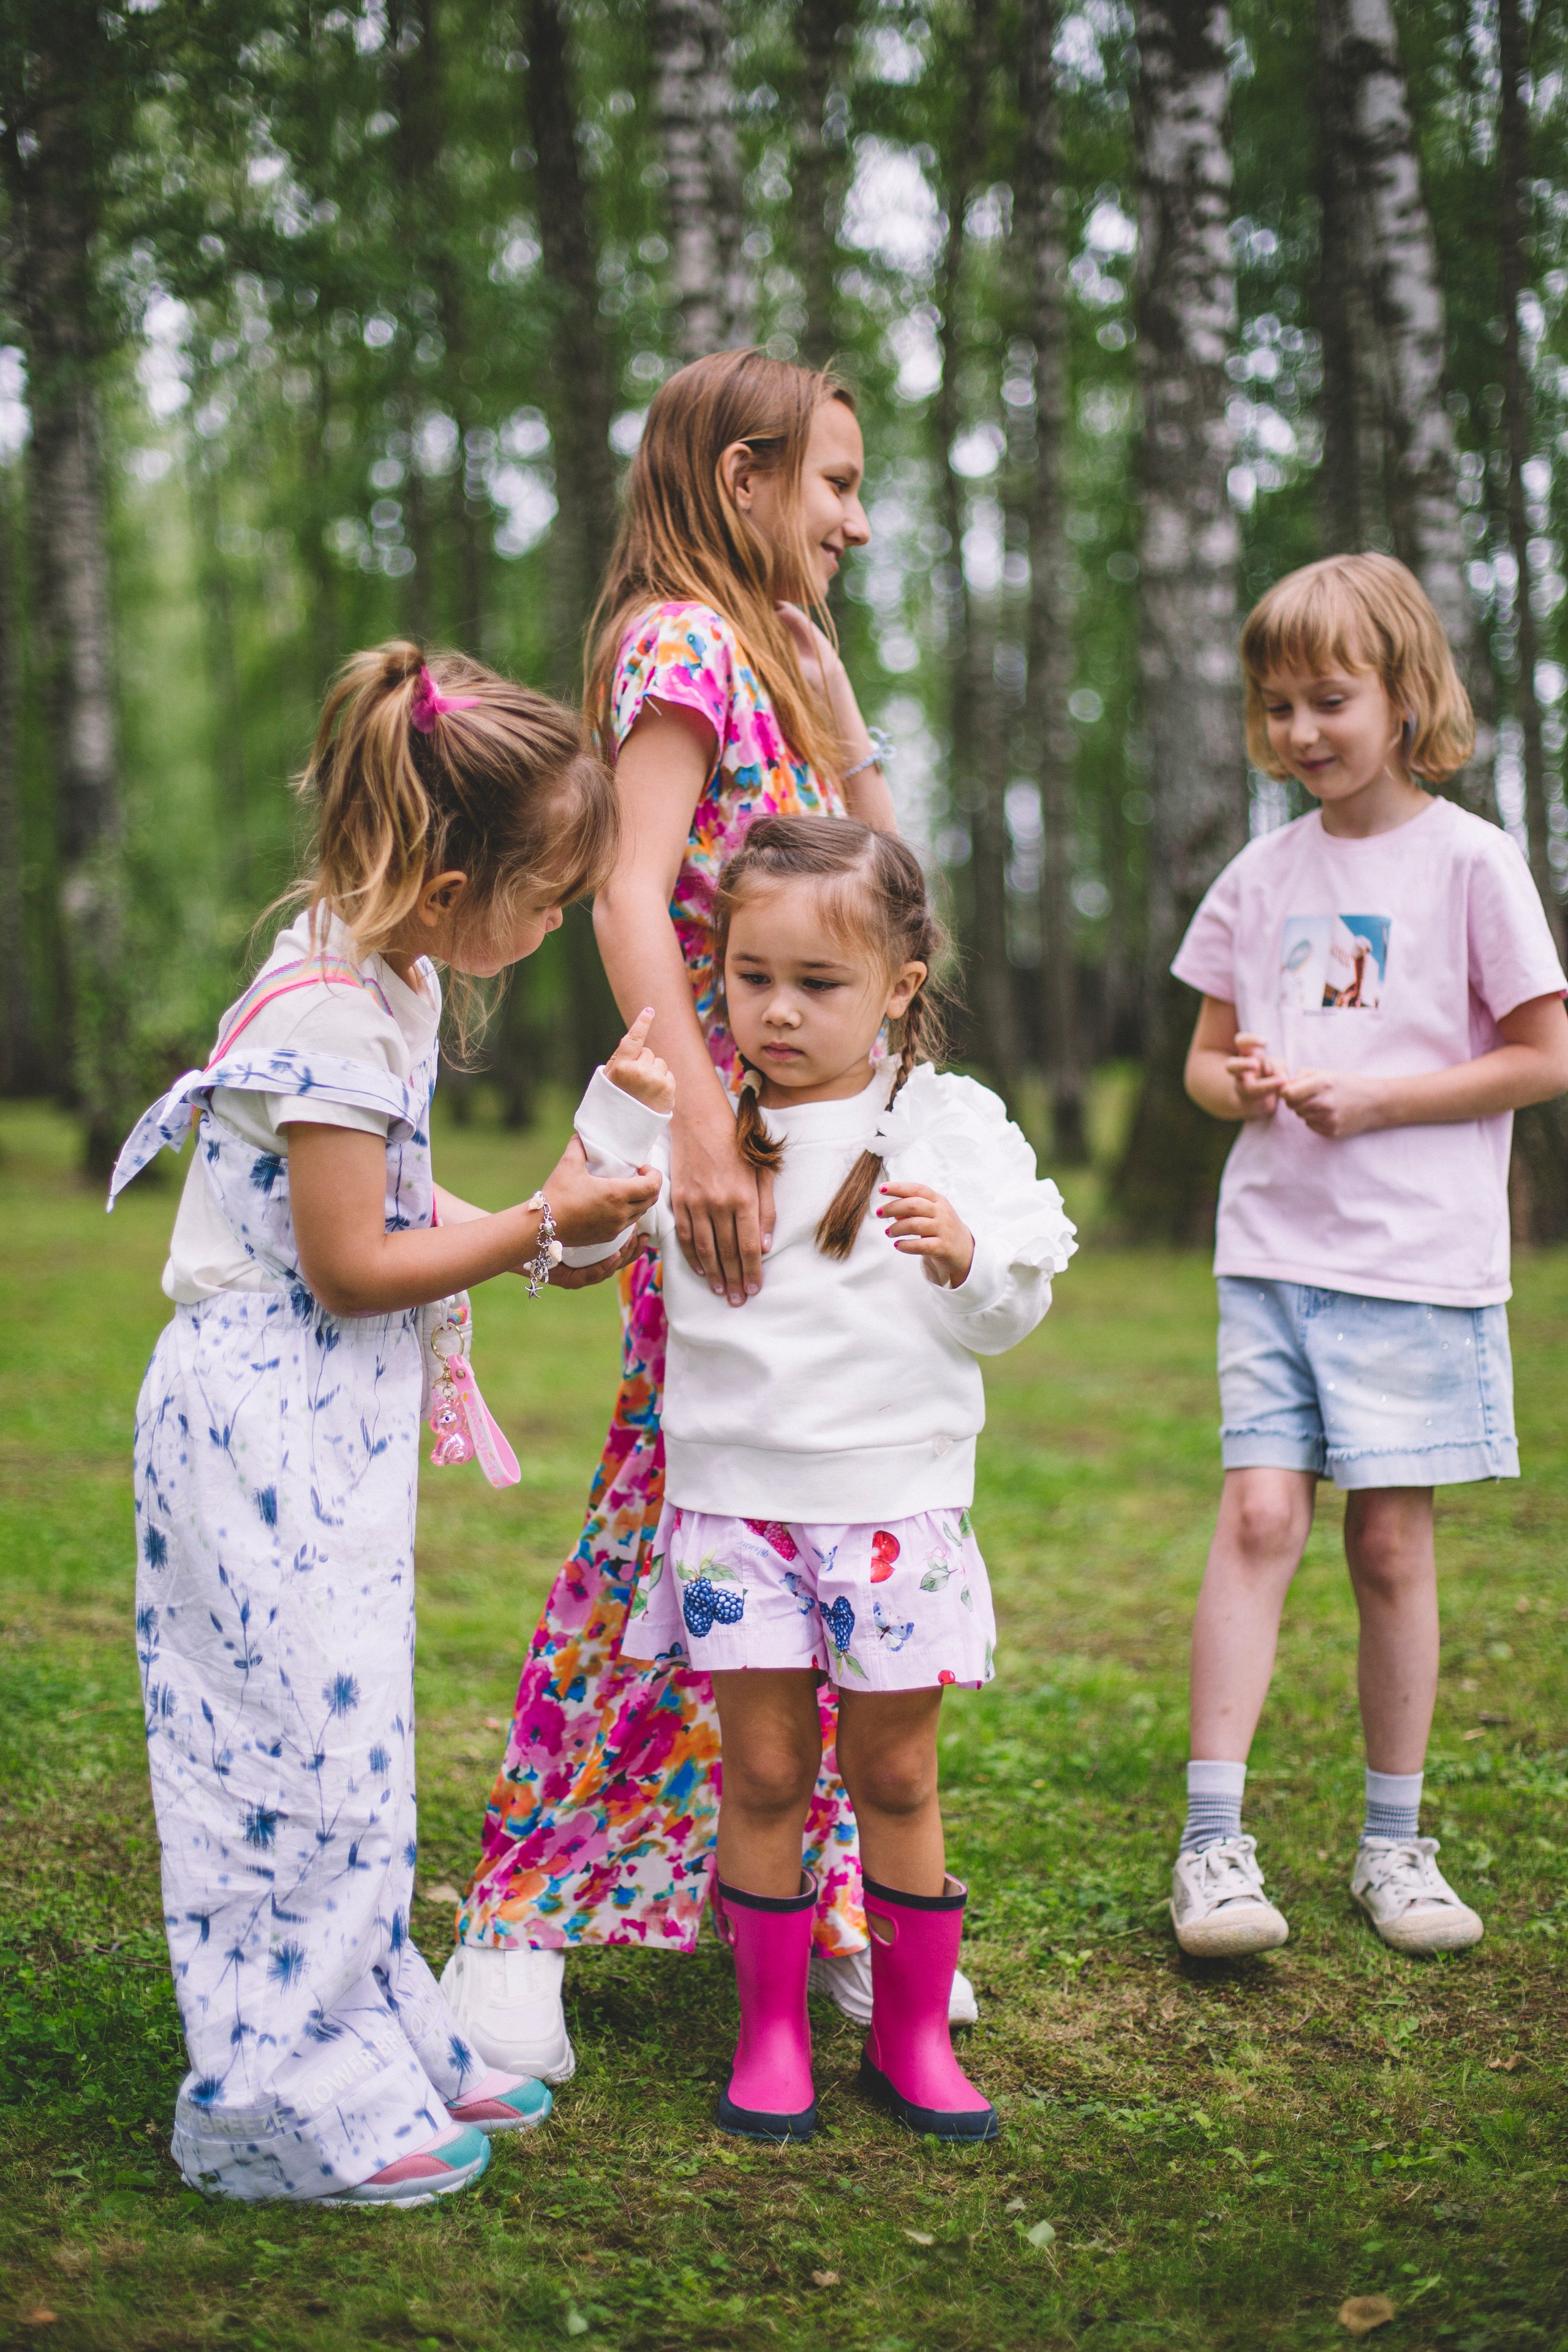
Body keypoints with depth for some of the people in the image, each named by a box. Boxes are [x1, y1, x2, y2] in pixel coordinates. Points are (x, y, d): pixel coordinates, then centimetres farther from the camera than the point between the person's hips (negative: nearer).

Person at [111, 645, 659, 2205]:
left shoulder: (391, 980, 8)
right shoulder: (333, 1012, -23)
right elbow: (350, 1265, -21)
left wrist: (538, 1245, 8)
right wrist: (539, 1225, -14)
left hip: (333, 1429, 10)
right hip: (268, 1425, -10)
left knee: (345, 1737, 16)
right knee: (305, 1741, -2)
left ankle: (383, 2046, 27)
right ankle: (292, 2099, 10)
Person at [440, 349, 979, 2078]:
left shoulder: (763, 654, 20)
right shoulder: (679, 639, -9)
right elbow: (632, 897, -23)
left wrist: (823, 669, 17)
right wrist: (700, 1121, -31)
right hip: (726, 1143, -9)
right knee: (674, 1522, -6)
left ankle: (830, 1902, 22)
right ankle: (516, 1927, 5)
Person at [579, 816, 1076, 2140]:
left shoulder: (949, 1125, 0)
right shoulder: (690, 1125, 2)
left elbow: (1012, 1316, 1)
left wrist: (966, 1256, -20)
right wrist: (627, 1108, -12)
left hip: (896, 1497, 0)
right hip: (734, 1495, 1)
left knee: (895, 1774, 8)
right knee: (762, 1772, 5)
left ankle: (914, 2034, 23)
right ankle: (772, 2032, 20)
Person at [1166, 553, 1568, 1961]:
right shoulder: (1264, 874, 10)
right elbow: (1207, 1055, 18)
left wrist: (1372, 1098, -11)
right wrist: (1238, 1083, -6)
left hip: (1417, 1257, -2)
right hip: (1274, 1248, 3)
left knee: (1391, 1536, 1)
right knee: (1260, 1513, -9)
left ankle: (1395, 1842, 16)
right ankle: (1214, 1839, -6)